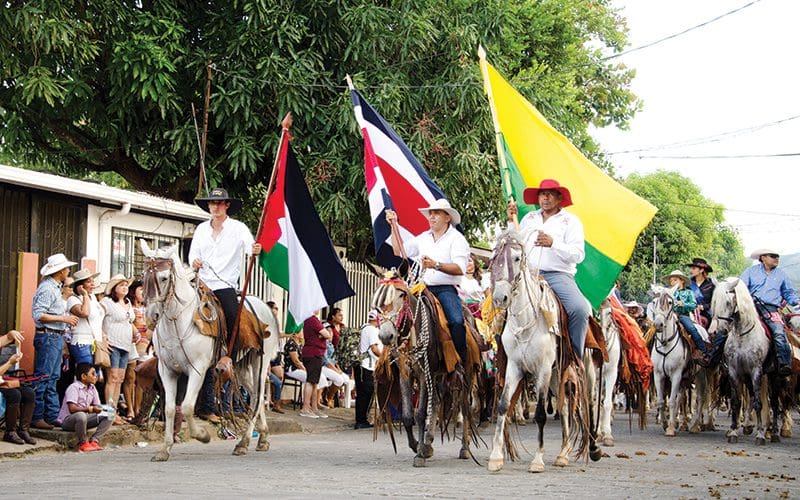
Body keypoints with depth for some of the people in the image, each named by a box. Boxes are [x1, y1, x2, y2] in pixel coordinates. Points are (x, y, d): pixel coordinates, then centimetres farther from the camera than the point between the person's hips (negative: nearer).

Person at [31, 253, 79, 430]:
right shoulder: (47, 289, -14)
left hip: (56, 338, 10)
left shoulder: (55, 288, 16)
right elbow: (38, 315, -20)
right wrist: (63, 318, -18)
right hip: (47, 337, -10)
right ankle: (36, 417, -4)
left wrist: (68, 318, 9)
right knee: (42, 378, -7)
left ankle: (51, 416, 16)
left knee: (53, 379, 12)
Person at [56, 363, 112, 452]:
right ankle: (83, 443, -21)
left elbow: (97, 406, 7)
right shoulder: (74, 388, -16)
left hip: (84, 418, 8)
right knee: (81, 416, -42)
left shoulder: (92, 388, 10)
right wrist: (89, 409, -33)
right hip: (67, 420, -8)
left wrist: (99, 409, -18)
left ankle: (94, 440, -14)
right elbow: (72, 409, -26)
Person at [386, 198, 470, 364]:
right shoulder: (423, 238, 21)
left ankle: (462, 361, -25)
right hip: (424, 288, 5)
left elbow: (459, 268, -13)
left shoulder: (456, 238, 1)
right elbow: (399, 251, 26)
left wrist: (436, 265, -28)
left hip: (446, 289, -5)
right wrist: (394, 226, 20)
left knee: (456, 321, -30)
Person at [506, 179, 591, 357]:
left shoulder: (571, 220, 8)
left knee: (580, 309, -29)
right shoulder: (529, 218, 22)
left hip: (558, 275, -4)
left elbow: (578, 255, -4)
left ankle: (575, 357, -18)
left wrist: (553, 243, -18)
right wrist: (511, 222, 11)